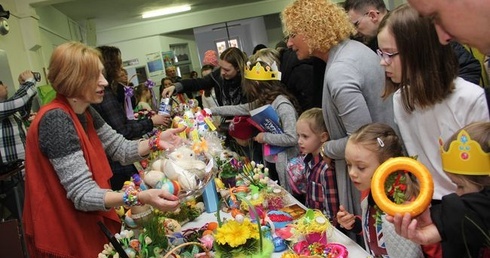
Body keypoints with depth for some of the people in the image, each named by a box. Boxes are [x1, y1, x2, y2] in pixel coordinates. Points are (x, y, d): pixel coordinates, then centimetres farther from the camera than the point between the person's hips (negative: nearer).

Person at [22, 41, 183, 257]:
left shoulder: (84, 112, 1)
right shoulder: (56, 119, -27)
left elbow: (120, 149, 4)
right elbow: (82, 194, -30)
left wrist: (155, 142, -15)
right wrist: (140, 197, -42)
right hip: (65, 233, -8)